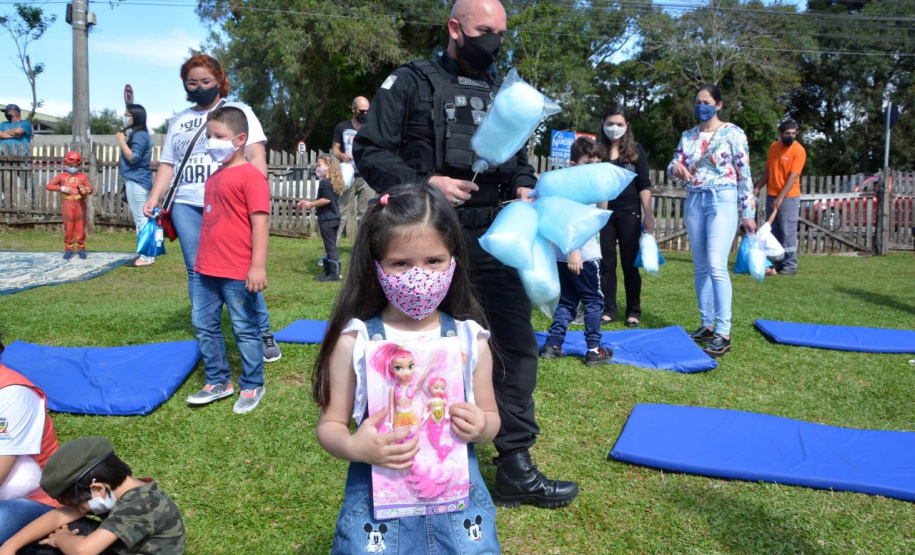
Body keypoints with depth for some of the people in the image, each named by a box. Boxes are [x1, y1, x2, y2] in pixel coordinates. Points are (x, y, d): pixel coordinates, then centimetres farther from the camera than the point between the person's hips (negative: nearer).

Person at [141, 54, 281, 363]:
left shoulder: (238, 112, 10)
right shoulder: (178, 121, 23)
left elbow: (256, 156, 0)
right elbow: (167, 165, 21)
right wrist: (154, 199, 6)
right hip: (186, 205, 4)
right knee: (197, 273, 3)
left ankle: (263, 335, 3)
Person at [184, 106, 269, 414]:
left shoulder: (250, 175, -12)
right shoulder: (214, 177, 16)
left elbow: (260, 221, -18)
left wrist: (258, 266, -22)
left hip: (237, 273, -9)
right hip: (207, 270, 9)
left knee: (245, 329, 3)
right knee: (203, 324, 15)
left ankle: (252, 386, 19)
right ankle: (218, 381, 29)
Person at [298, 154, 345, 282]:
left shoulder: (324, 182, -16)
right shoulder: (334, 181, 14)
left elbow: (326, 199, -25)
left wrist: (311, 204, -14)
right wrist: (311, 202, 20)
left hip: (326, 219, -10)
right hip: (335, 218, 10)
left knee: (330, 246, -6)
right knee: (330, 246, 14)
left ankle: (334, 274, -3)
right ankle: (327, 272, 21)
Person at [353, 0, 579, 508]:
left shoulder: (503, 92, 16)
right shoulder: (411, 82, 1)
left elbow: (518, 158, 22)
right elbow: (368, 150, -5)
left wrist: (524, 187, 0)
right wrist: (425, 184, -17)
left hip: (492, 238, 5)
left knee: (517, 345, 3)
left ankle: (515, 470, 15)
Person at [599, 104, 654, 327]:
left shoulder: (635, 150, 3)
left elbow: (644, 185, 2)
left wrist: (647, 214, -5)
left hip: (629, 213, -1)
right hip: (603, 212, 1)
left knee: (630, 264, 3)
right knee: (606, 263, 3)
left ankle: (634, 311, 11)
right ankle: (608, 310, 12)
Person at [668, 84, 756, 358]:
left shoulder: (733, 133, -1)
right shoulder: (688, 136, 13)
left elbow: (744, 173, -2)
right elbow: (675, 165, 10)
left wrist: (748, 212, -5)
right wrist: (676, 168, -15)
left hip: (722, 200, -5)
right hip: (694, 201, 6)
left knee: (716, 266, -16)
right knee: (700, 267, 7)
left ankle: (723, 333, -14)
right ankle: (707, 325, 17)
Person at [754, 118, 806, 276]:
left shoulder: (798, 150, -10)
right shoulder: (773, 147, 10)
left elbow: (793, 176, -16)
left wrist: (781, 197, -21)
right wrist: (757, 188, 8)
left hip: (788, 197, -6)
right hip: (771, 196, 6)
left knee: (788, 232, -4)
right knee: (774, 232, 10)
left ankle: (790, 265, 2)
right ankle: (777, 263, 17)